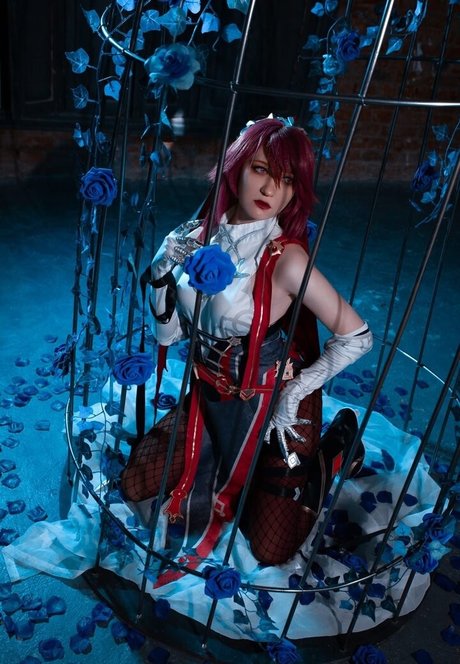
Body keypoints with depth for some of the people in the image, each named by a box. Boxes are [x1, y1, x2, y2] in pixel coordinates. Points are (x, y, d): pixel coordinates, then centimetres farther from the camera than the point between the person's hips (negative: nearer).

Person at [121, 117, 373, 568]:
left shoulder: (286, 259, -24)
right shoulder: (200, 234, -8)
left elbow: (358, 337, -19)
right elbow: (169, 333, -3)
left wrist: (295, 393, -18)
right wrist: (162, 272, -18)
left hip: (269, 407, -5)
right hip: (208, 397, 5)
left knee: (271, 550, 5)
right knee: (135, 486, 13)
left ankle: (334, 446, 23)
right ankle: (224, 461, 31)